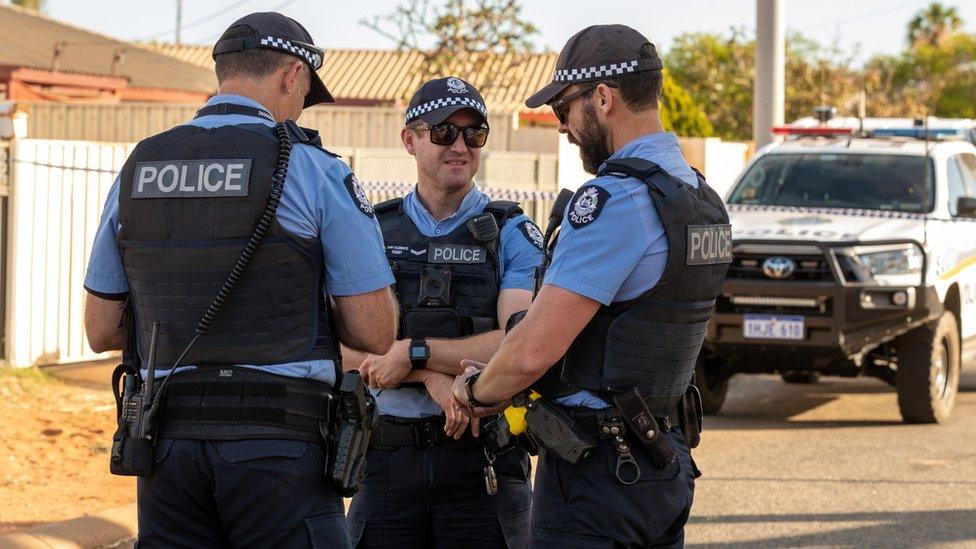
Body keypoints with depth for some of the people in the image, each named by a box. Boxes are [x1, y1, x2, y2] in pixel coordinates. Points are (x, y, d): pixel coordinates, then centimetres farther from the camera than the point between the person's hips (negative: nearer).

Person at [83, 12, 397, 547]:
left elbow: (101, 331, 14)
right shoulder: (313, 169, -6)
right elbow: (375, 333, -6)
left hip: (168, 443, 5)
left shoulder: (138, 169, 8)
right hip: (276, 447, -4)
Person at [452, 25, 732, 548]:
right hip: (665, 461, 9)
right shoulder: (700, 198, 12)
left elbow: (535, 348, -23)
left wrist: (478, 391, -1)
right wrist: (497, 376, 14)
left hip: (594, 471, -9)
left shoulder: (613, 198, -18)